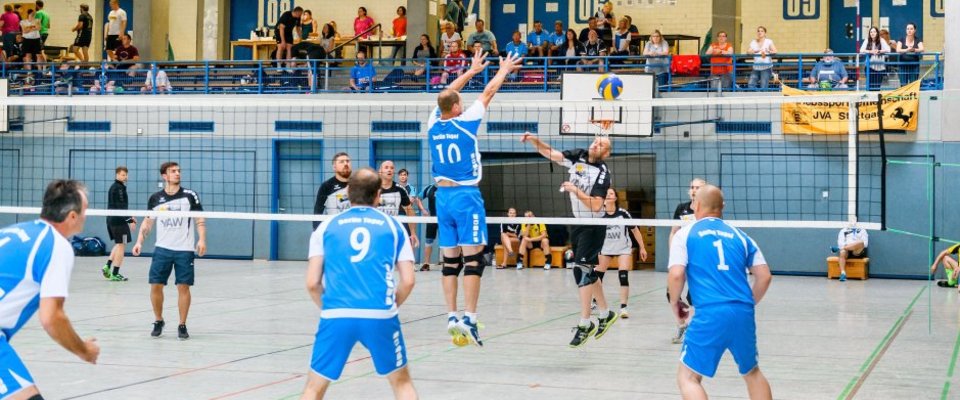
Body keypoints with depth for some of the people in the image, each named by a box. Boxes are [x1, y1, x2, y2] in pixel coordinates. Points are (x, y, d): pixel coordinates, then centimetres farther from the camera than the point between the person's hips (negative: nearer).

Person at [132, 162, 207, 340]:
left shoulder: (190, 196, 0)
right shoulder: (155, 198, 5)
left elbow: (200, 220, 0)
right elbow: (147, 222, 15)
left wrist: (202, 239, -13)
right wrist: (139, 241, 5)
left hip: (185, 250, -2)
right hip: (162, 249, 2)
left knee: (183, 287, -2)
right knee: (155, 285, -1)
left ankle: (182, 326, 10)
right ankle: (158, 321, 18)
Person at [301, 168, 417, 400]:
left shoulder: (326, 227, 12)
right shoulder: (393, 226, 12)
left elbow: (312, 283, 5)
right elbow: (408, 281, 4)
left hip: (335, 317, 0)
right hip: (381, 316, 0)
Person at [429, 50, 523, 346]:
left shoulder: (433, 124, 4)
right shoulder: (465, 122, -8)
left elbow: (447, 94, 21)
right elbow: (488, 93, 6)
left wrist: (473, 70, 32)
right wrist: (503, 70, 22)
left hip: (443, 196, 6)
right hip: (466, 196, -6)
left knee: (450, 261, 9)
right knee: (473, 259, -7)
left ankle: (452, 317, 6)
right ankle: (469, 319, -14)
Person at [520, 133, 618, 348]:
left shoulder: (602, 173, -18)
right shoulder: (578, 156, 0)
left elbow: (596, 205, -24)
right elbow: (551, 153, -2)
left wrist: (575, 190, -23)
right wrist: (535, 141, -18)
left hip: (593, 227, -7)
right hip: (578, 224, 7)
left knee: (582, 270, -13)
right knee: (588, 272, 13)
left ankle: (585, 324, -9)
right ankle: (605, 314, 28)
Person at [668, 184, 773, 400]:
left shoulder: (685, 234, 7)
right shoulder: (739, 235, 17)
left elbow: (676, 275, -7)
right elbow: (764, 276, 12)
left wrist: (674, 303, 11)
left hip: (709, 315, -4)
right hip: (743, 314, 4)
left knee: (687, 378, 4)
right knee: (753, 373, 24)